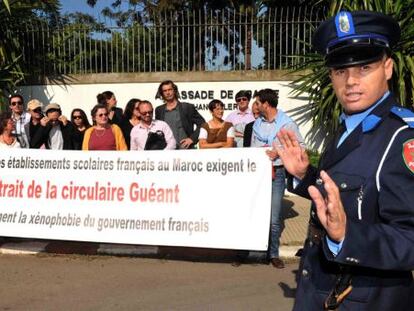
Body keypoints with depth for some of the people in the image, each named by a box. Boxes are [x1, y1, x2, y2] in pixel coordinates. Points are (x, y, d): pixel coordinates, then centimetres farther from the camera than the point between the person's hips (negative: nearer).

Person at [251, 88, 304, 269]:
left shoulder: (287, 124, -2)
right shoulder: (257, 124, 12)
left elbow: (300, 146, -2)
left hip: (276, 173, -4)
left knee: (274, 218, -1)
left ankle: (273, 254, 13)